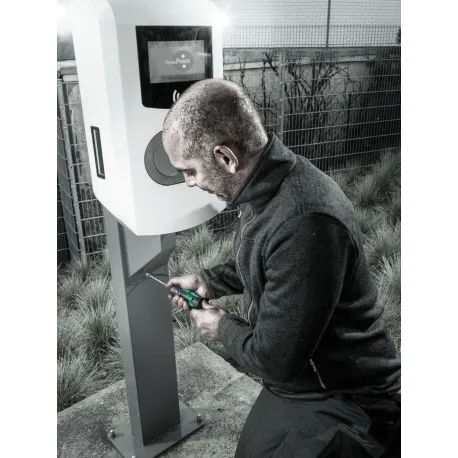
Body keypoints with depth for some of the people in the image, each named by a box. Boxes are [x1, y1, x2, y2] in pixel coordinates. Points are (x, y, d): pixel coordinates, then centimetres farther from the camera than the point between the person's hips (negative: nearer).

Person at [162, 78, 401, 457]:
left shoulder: (304, 221, -37)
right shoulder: (269, 186, -6)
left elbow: (274, 359, -29)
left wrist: (223, 328, -10)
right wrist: (208, 280, 4)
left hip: (343, 401, -9)